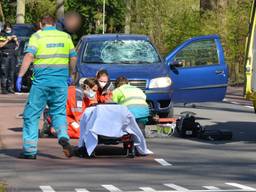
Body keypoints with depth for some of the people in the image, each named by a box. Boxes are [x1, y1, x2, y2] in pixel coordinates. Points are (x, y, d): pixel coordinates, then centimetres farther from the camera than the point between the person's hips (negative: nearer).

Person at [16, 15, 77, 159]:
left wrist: (20, 76, -14)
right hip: (61, 80, 3)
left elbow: (29, 56, -13)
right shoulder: (66, 37, 11)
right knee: (59, 112, 14)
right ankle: (63, 136, -15)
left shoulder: (37, 36, -1)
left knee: (32, 114, 5)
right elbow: (73, 58, 12)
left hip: (42, 80, -3)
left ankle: (30, 149, 3)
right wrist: (70, 75, 26)